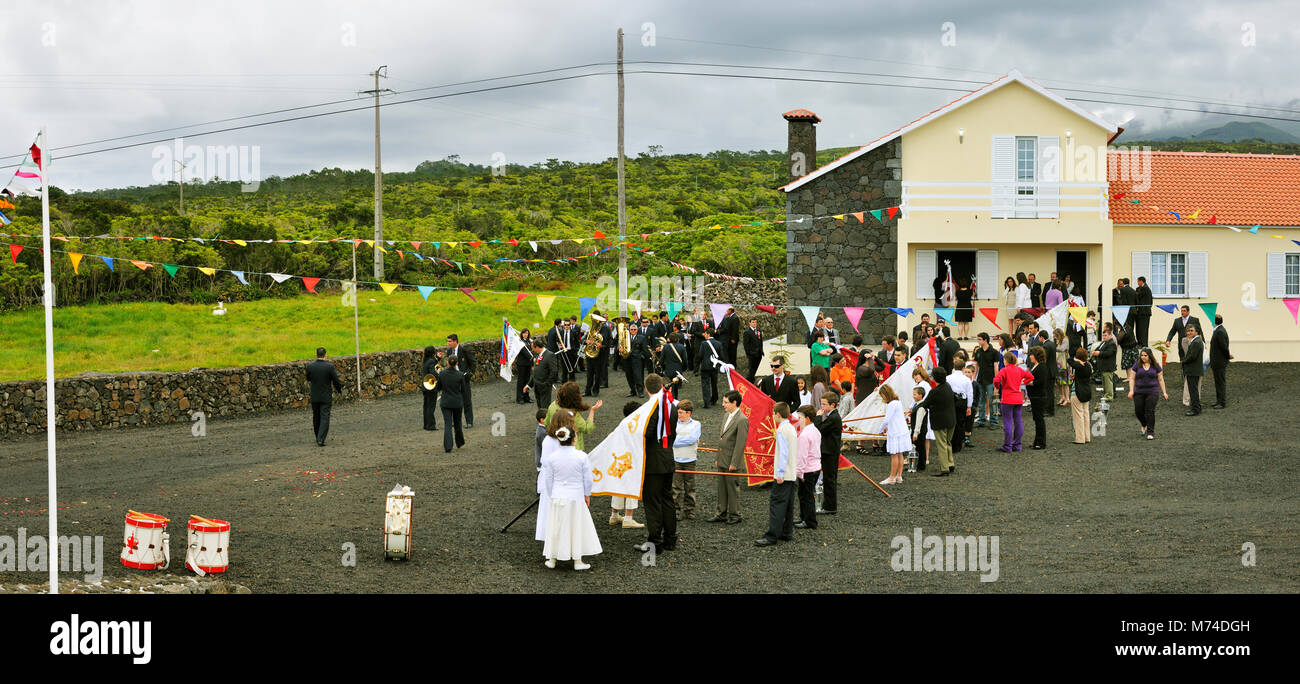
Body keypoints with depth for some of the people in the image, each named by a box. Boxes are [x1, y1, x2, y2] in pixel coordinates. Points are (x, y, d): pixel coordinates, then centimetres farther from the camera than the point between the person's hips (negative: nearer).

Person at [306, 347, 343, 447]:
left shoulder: (310, 366, -7)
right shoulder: (329, 366, -13)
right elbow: (336, 381, -6)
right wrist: (339, 389, 13)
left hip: (314, 397, 3)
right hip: (326, 397, -3)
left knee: (316, 418, 17)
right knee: (325, 418, -1)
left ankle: (318, 438, 26)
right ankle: (321, 439, -11)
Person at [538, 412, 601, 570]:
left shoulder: (550, 457, -7)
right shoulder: (582, 456, -11)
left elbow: (548, 480, 0)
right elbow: (588, 479, -4)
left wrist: (551, 497, 12)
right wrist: (587, 495, 11)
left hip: (557, 499, 2)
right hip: (576, 498, -1)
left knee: (556, 528, 12)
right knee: (577, 527, 9)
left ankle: (552, 559, 20)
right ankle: (577, 560, 12)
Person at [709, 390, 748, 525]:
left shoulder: (742, 420, -17)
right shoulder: (728, 416, 11)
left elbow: (740, 443, -18)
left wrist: (734, 463, -18)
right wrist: (718, 459, 18)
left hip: (732, 463, -9)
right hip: (722, 462, 9)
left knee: (733, 488, 2)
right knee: (721, 488, 13)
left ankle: (734, 515, 13)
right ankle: (722, 514, 22)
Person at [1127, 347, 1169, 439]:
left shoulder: (1155, 366, 5)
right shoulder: (1137, 365, 4)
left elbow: (1160, 379, 9)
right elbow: (1132, 378, 5)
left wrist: (1164, 392, 4)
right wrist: (1131, 390, -6)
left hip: (1152, 392, -1)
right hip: (1139, 392, 1)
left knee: (1150, 412, -7)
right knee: (1138, 411, 2)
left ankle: (1150, 432, -1)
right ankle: (1144, 425, 32)